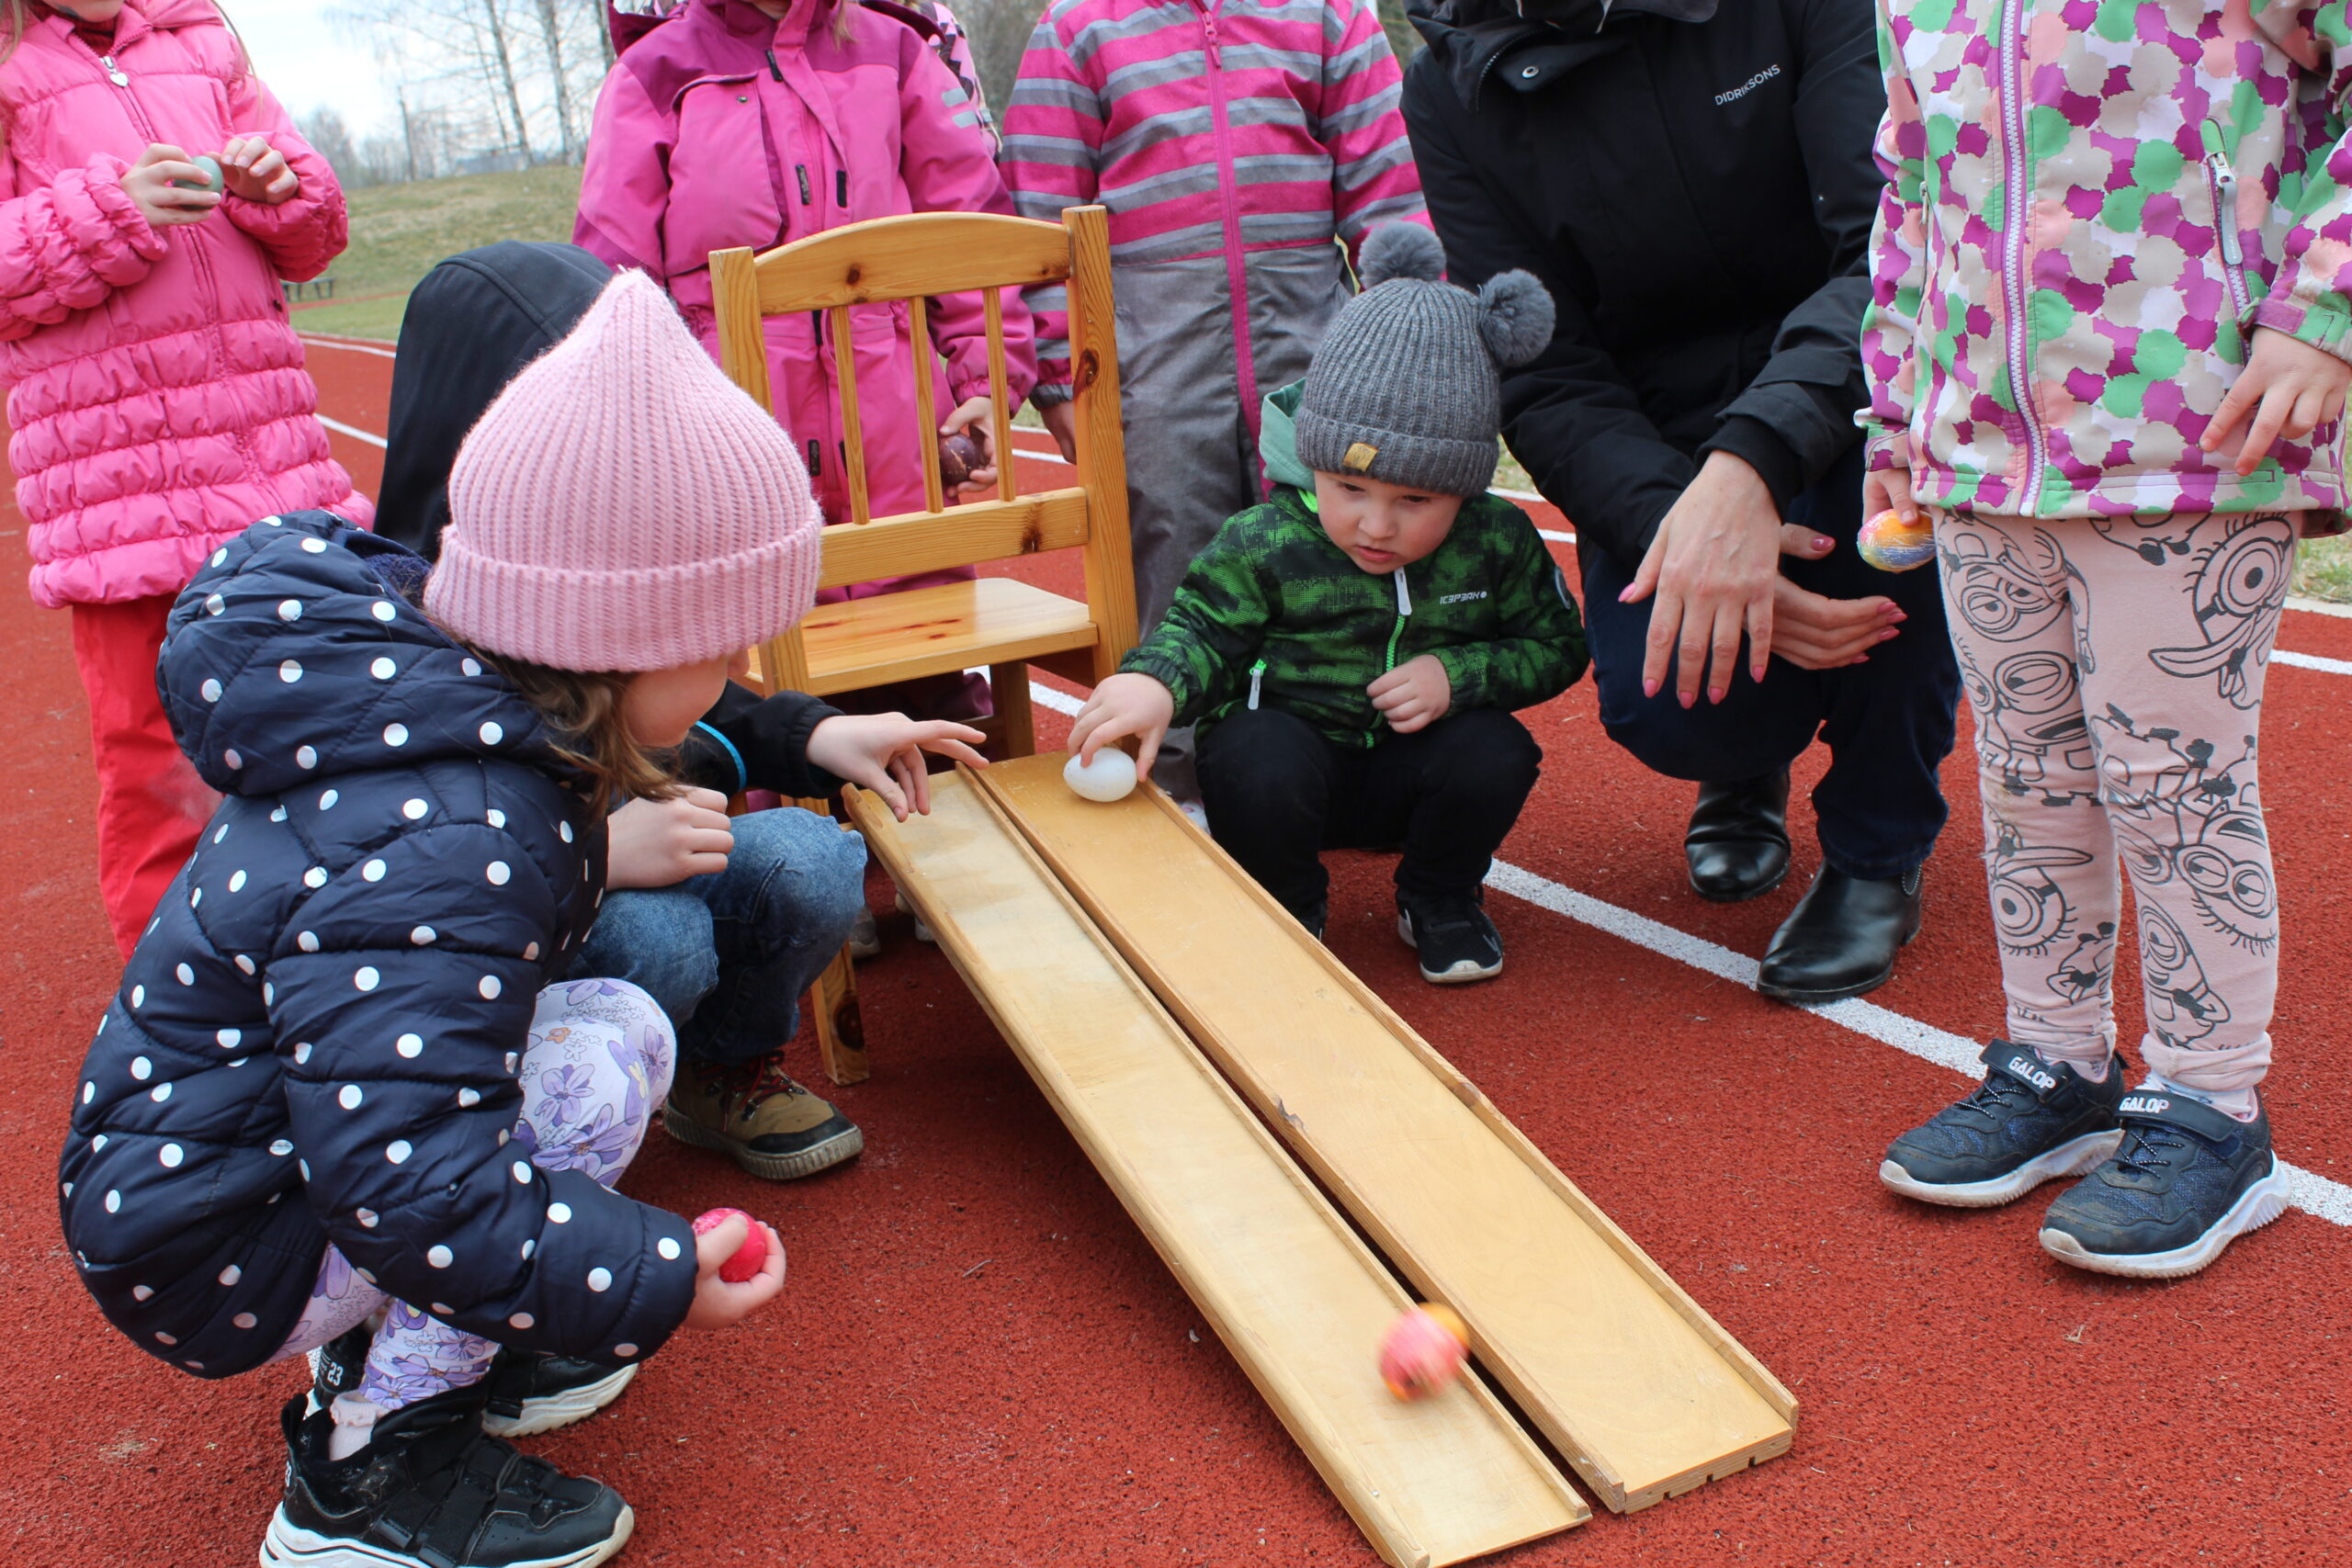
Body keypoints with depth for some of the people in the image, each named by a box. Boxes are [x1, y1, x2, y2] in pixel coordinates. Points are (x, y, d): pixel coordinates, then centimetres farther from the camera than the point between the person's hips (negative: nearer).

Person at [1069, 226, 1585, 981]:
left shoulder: (1499, 543, -6)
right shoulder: (1263, 543, -12)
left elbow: (1554, 646, 3)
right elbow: (1202, 632, -9)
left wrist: (1460, 675, -16)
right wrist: (1155, 681, -33)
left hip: (1413, 767, 2)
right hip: (1294, 741, -2)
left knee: (1495, 751, -27)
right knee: (1257, 765, -34)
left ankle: (1439, 899, 5)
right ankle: (1285, 908, -1)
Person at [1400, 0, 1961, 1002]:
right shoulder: (1452, 92, -7)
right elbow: (1546, 384, -13)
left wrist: (1752, 461, -42)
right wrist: (1673, 523, -32)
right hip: (1662, 468, 1)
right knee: (1664, 711, -27)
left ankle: (1877, 851, -13)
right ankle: (1749, 768, 15)